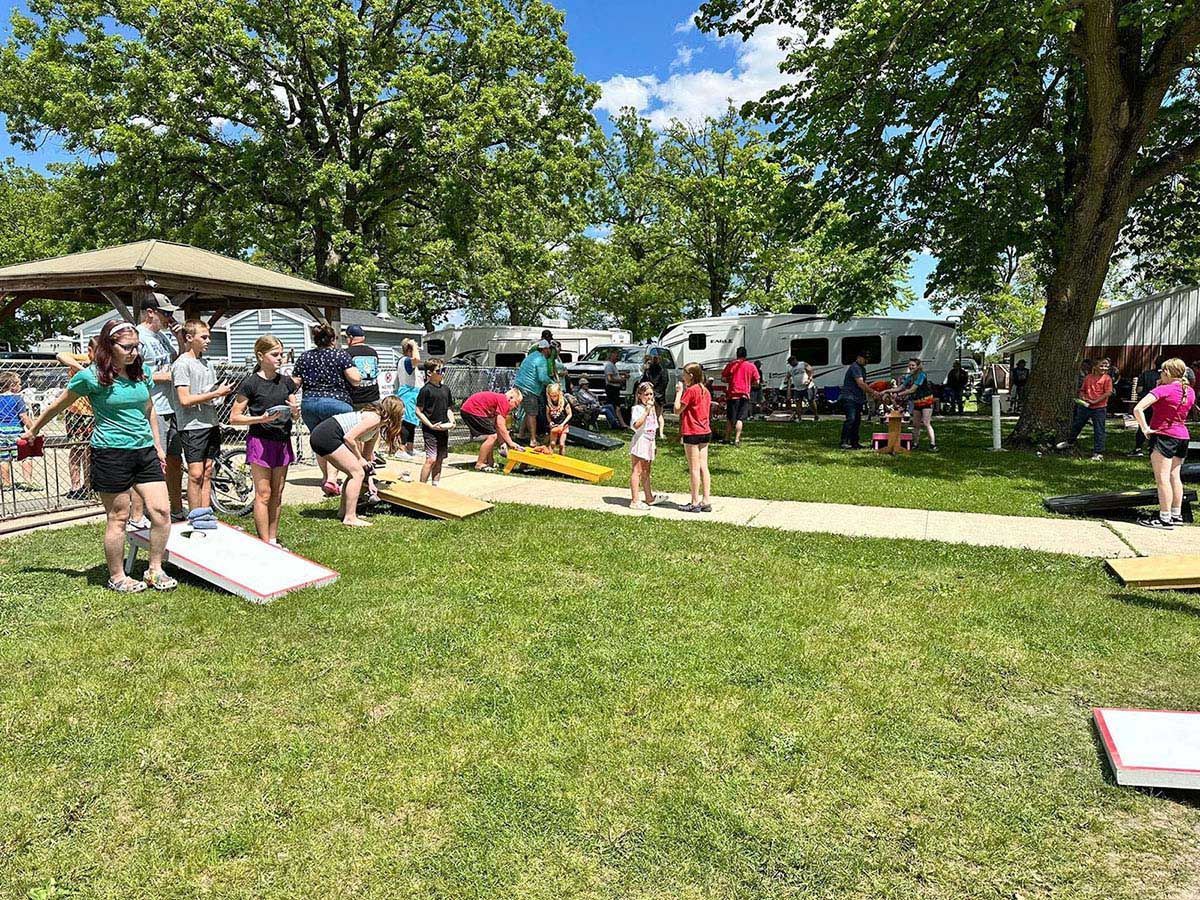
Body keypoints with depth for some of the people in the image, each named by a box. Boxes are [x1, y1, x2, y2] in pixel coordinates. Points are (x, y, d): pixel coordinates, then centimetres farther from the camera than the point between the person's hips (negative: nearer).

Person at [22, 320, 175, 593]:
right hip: (111, 453, -5)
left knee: (162, 511, -3)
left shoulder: (141, 373, 8)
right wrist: (33, 431, 19)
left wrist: (158, 446, 18)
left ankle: (155, 570, 12)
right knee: (118, 518, 3)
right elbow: (58, 405, 7)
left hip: (144, 450, 5)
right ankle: (117, 578, 18)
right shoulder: (91, 376, -7)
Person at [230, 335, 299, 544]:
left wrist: (295, 411, -6)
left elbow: (294, 417, 17)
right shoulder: (250, 384, -6)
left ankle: (273, 540, 18)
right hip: (260, 441, -6)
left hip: (282, 441, 6)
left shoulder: (286, 382, 10)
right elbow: (234, 418, -7)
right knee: (263, 494, -3)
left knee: (277, 494, 10)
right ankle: (265, 543, 2)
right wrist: (261, 419, -19)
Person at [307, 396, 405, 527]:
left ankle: (344, 511, 22)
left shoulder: (377, 427, 19)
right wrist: (359, 459, -6)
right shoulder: (375, 418, -12)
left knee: (355, 473, 15)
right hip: (327, 436, -10)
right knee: (357, 473, -10)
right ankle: (349, 518, -9)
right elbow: (348, 437, -18)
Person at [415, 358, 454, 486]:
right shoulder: (426, 390, -9)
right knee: (431, 459, -11)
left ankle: (435, 486, 20)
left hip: (444, 430, 7)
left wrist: (452, 422, 2)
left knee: (439, 460, 11)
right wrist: (431, 425, -16)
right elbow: (418, 411, -9)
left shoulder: (446, 389, 11)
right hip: (430, 431, -7)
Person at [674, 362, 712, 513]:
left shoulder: (690, 391, -15)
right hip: (705, 432, 8)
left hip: (692, 434, -8)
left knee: (694, 469, -1)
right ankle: (706, 501, 12)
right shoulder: (705, 391, 10)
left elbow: (677, 410, -13)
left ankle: (695, 503, 4)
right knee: (703, 467, 10)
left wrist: (679, 392, -6)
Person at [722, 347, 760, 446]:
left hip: (732, 394, 1)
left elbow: (723, 378, 1)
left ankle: (727, 438, 16)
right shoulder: (751, 366, 3)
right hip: (744, 395, -1)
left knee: (730, 418, 11)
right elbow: (757, 381, 2)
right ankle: (737, 440, -10)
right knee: (740, 419, -1)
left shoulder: (731, 365, 2)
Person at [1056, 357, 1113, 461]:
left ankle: (1098, 453, 4)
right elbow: (1082, 390, 17)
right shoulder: (1088, 377, 7)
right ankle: (1070, 442, 40)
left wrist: (1095, 401, -17)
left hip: (1099, 408, -5)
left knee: (1098, 431, -1)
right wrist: (1082, 397, -3)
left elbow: (1108, 393, -12)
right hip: (1085, 406, 5)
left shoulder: (1107, 378, -6)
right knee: (1077, 424, 17)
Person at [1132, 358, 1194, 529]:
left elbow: (1138, 409, -27)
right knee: (1175, 476, 14)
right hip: (1182, 436, 7)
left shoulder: (1163, 390, -15)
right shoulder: (1190, 391, 5)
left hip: (1163, 436, -7)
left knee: (1162, 478, -4)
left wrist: (1145, 429, -18)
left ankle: (1165, 519, -3)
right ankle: (1177, 515, 20)